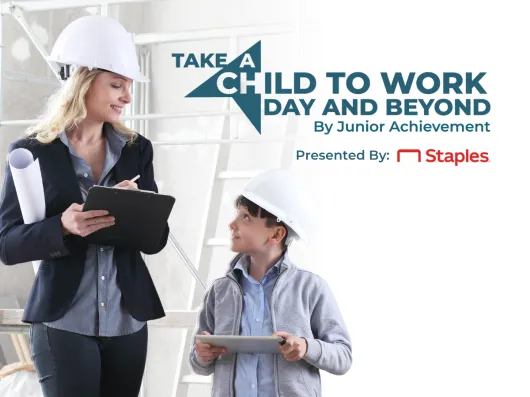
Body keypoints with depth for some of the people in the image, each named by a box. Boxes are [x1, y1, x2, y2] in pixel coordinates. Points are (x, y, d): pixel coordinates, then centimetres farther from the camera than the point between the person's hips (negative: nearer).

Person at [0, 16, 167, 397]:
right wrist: (63, 226, -24)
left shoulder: (136, 149, 5)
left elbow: (157, 239, 4)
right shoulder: (33, 151, -6)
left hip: (127, 321, 4)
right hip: (62, 324, -4)